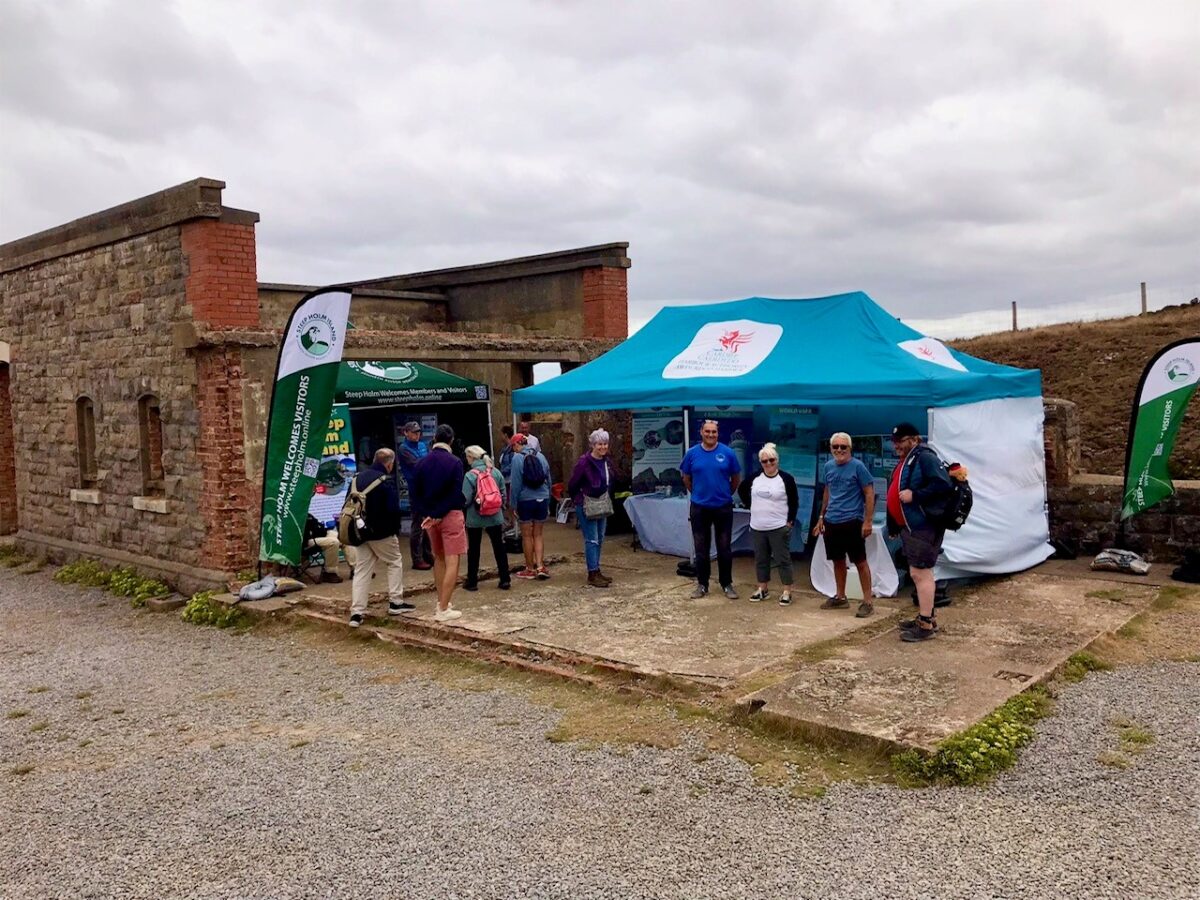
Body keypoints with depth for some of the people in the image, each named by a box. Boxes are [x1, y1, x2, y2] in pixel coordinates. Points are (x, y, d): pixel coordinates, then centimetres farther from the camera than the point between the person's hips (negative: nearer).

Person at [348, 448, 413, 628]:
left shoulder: (358, 478, 8)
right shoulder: (386, 481, -15)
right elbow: (393, 509, -19)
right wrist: (396, 530, -4)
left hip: (361, 532, 6)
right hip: (382, 533, -6)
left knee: (361, 571, 7)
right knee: (395, 563, 14)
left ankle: (356, 612, 1)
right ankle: (396, 603, 15)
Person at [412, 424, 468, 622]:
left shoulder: (422, 463, 3)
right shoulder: (455, 462, -10)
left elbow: (416, 492, 1)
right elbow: (455, 494, -15)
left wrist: (428, 515, -4)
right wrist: (438, 515, -12)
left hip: (429, 516, 5)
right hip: (450, 515, -5)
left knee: (438, 559, 20)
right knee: (452, 561, -3)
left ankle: (441, 602, 25)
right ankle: (443, 610, -8)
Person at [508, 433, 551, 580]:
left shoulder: (517, 458, -10)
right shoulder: (541, 456, 4)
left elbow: (516, 483, -11)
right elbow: (548, 480, 9)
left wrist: (514, 504, -3)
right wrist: (548, 504, 17)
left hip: (526, 501, -4)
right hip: (542, 500, 4)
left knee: (527, 536, 8)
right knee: (537, 535, 13)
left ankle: (530, 569, 16)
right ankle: (540, 566, 3)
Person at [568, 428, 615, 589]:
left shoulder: (606, 461, 4)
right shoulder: (584, 462, -18)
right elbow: (572, 484, -10)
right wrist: (578, 501, 0)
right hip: (587, 507, -8)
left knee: (599, 540, 13)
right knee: (592, 540, -7)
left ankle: (596, 571, 22)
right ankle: (592, 575, -3)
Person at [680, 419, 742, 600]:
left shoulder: (728, 453, -7)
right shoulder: (692, 453, -4)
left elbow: (736, 479, 6)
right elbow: (686, 479, 11)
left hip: (723, 507, -1)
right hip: (699, 508, 1)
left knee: (724, 548, 7)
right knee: (701, 549, 9)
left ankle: (727, 584, 19)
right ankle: (702, 584, 20)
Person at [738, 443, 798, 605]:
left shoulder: (786, 478, -6)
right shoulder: (755, 477, 5)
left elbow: (794, 502, -4)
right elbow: (742, 489, 21)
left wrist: (790, 521, -9)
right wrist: (749, 505, 11)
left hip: (779, 528, -5)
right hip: (757, 527, 5)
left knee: (783, 560, -1)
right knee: (760, 559, 13)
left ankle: (787, 592, 5)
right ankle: (763, 589, 25)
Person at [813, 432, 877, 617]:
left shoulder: (858, 466, -10)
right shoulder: (828, 466, 8)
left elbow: (869, 493, -10)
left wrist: (868, 521, -15)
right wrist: (821, 517, 18)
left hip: (852, 522, -6)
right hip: (831, 522, 6)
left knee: (860, 562, -2)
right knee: (837, 560, 15)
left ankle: (868, 602, 4)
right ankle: (840, 597, 27)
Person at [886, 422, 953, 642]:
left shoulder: (925, 457, -13)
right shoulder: (905, 461, 17)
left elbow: (943, 485, -25)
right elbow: (896, 493, 21)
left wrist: (915, 495, -25)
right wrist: (893, 526, 19)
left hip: (924, 527, -10)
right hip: (910, 527, 10)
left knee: (920, 573, -8)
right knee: (918, 573, 17)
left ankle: (926, 625, -4)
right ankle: (925, 616, 27)